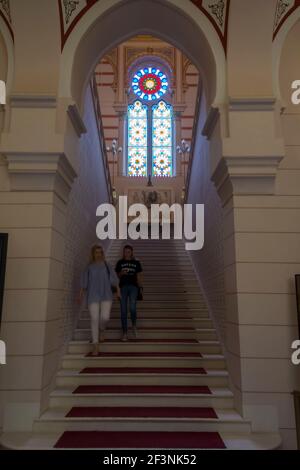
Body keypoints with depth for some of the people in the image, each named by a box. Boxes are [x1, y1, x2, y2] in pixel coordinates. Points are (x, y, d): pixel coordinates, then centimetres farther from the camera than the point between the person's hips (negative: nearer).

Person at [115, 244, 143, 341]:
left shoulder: (136, 263, 10)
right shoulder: (120, 263, 11)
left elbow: (139, 276, 10)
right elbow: (117, 275, 13)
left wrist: (141, 287, 2)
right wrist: (122, 273, -8)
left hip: (133, 286, -1)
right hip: (123, 287, 1)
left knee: (132, 308, -18)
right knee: (123, 310, 2)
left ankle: (134, 325, 11)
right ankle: (124, 333, 11)